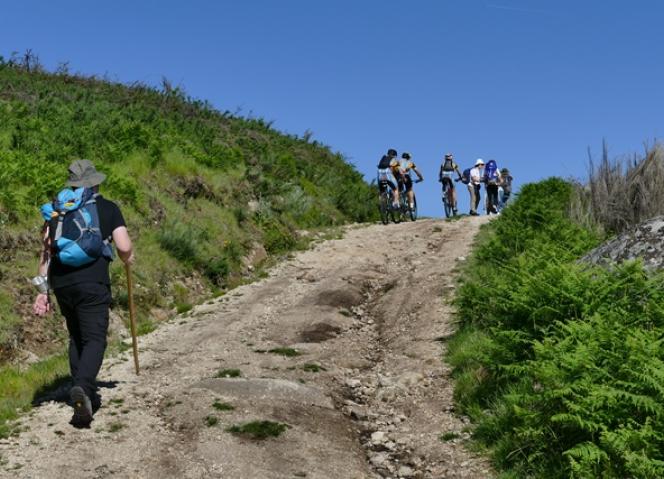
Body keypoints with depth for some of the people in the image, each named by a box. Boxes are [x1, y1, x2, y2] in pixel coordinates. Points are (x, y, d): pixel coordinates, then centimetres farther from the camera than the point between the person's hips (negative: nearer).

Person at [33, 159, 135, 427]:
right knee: (94, 339, -5)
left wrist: (43, 289, 10)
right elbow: (124, 247, -5)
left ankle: (86, 395, 21)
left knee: (76, 339, 18)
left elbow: (46, 250, 8)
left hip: (60, 283, 4)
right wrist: (128, 259, 19)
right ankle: (83, 388, -28)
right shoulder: (108, 208, 4)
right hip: (92, 283, -4)